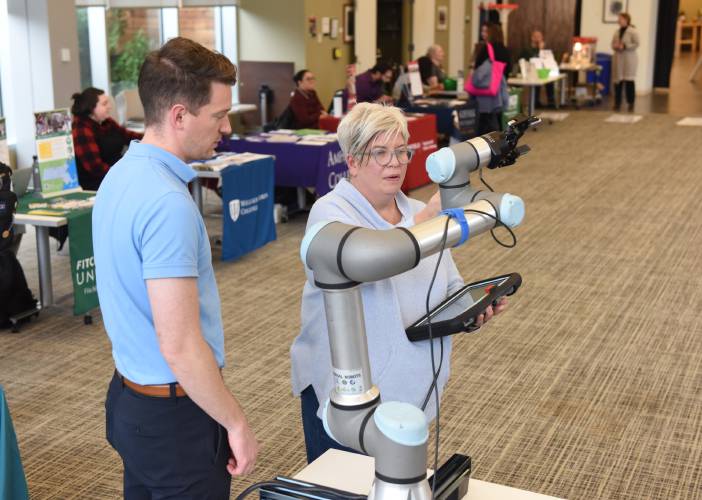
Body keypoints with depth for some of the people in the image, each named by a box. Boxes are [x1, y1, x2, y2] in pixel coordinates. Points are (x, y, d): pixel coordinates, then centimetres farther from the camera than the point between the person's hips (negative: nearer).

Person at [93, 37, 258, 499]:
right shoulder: (168, 203, -26)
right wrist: (236, 423, -16)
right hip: (175, 414, -9)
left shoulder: (121, 175, 4)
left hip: (129, 397, 9)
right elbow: (180, 346, -27)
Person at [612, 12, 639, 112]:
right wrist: (615, 46, -5)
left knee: (629, 80, -6)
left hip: (629, 59, -5)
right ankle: (617, 103, 11)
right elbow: (613, 43, 18)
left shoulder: (633, 31, -6)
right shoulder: (617, 32, 13)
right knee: (618, 80, 4)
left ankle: (631, 103, 1)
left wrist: (624, 46, -18)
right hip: (618, 58, 5)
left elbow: (636, 44, -11)